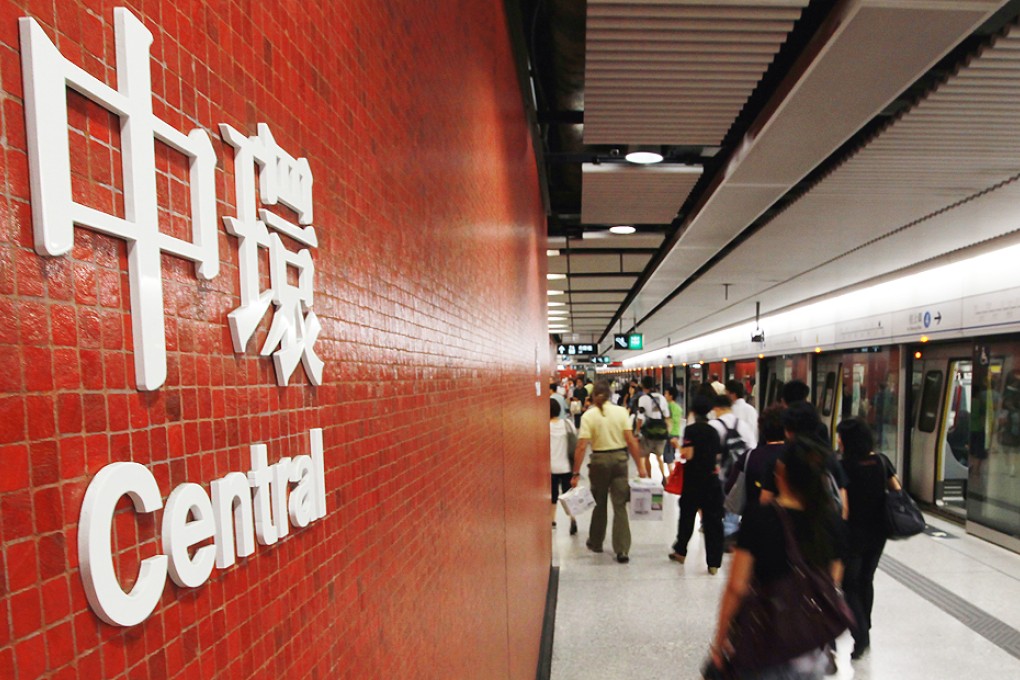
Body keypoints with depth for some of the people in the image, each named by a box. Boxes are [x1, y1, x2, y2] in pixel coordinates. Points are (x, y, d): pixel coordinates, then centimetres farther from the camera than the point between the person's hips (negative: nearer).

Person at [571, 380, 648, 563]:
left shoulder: (588, 415, -8)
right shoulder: (621, 411, -3)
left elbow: (581, 446, -12)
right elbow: (631, 441, -7)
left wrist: (576, 473, -9)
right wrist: (640, 465, -2)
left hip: (599, 460, 0)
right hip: (619, 459, 1)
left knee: (599, 503, 18)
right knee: (620, 506, 5)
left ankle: (596, 543, 34)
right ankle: (622, 550, 1)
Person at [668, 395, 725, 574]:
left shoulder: (691, 429, -11)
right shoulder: (713, 431, 3)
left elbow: (687, 455, -18)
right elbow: (717, 456, 8)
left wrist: (677, 445, -1)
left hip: (693, 480, -3)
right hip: (712, 479, 3)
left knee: (687, 515, 14)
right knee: (713, 520, 4)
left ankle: (680, 551, 28)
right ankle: (714, 562, 5)